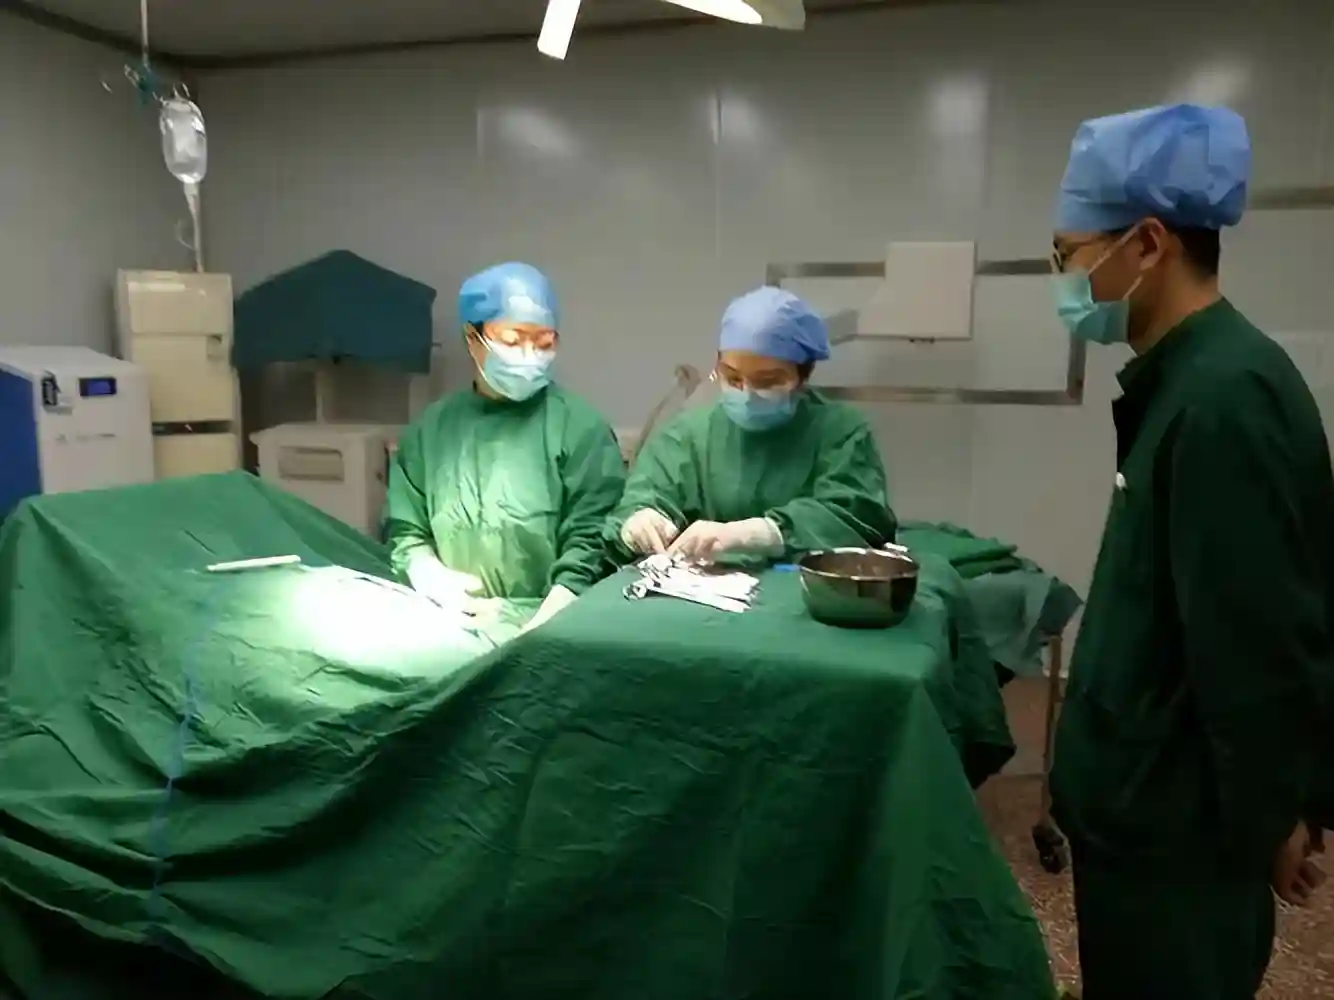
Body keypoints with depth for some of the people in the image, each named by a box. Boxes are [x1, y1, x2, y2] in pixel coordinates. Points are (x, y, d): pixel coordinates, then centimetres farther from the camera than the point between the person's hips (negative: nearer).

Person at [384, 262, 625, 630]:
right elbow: (404, 530, 17)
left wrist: (546, 624, -18)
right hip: (454, 618, 3)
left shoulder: (580, 425, 2)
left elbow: (590, 539, -6)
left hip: (541, 620, -3)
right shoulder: (431, 427, 13)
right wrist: (429, 573, -3)